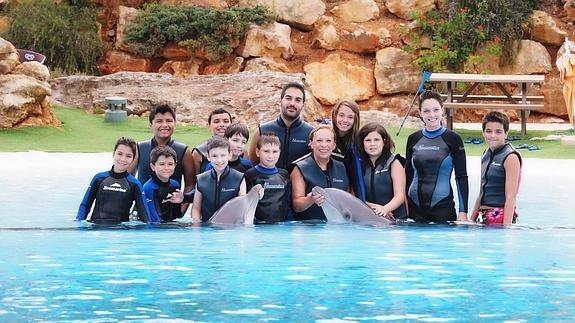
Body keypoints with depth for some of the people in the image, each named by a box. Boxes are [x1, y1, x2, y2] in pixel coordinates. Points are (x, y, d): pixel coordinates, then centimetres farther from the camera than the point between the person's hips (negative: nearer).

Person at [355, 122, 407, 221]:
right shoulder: (359, 165, 13)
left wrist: (385, 209, -23)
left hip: (395, 219, -3)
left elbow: (400, 195, -3)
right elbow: (356, 197, 8)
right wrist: (373, 207, -10)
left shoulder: (393, 163, 6)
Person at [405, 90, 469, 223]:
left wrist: (463, 211, -8)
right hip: (414, 207, 3)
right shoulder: (413, 139, 9)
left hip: (442, 207, -3)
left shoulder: (452, 139, -1)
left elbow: (461, 177, -2)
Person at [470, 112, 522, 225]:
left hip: (501, 216, -6)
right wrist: (472, 220, 19)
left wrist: (506, 227, -20)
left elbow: (511, 196, -14)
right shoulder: (486, 154, 14)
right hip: (483, 216, 6)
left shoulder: (510, 157, -8)